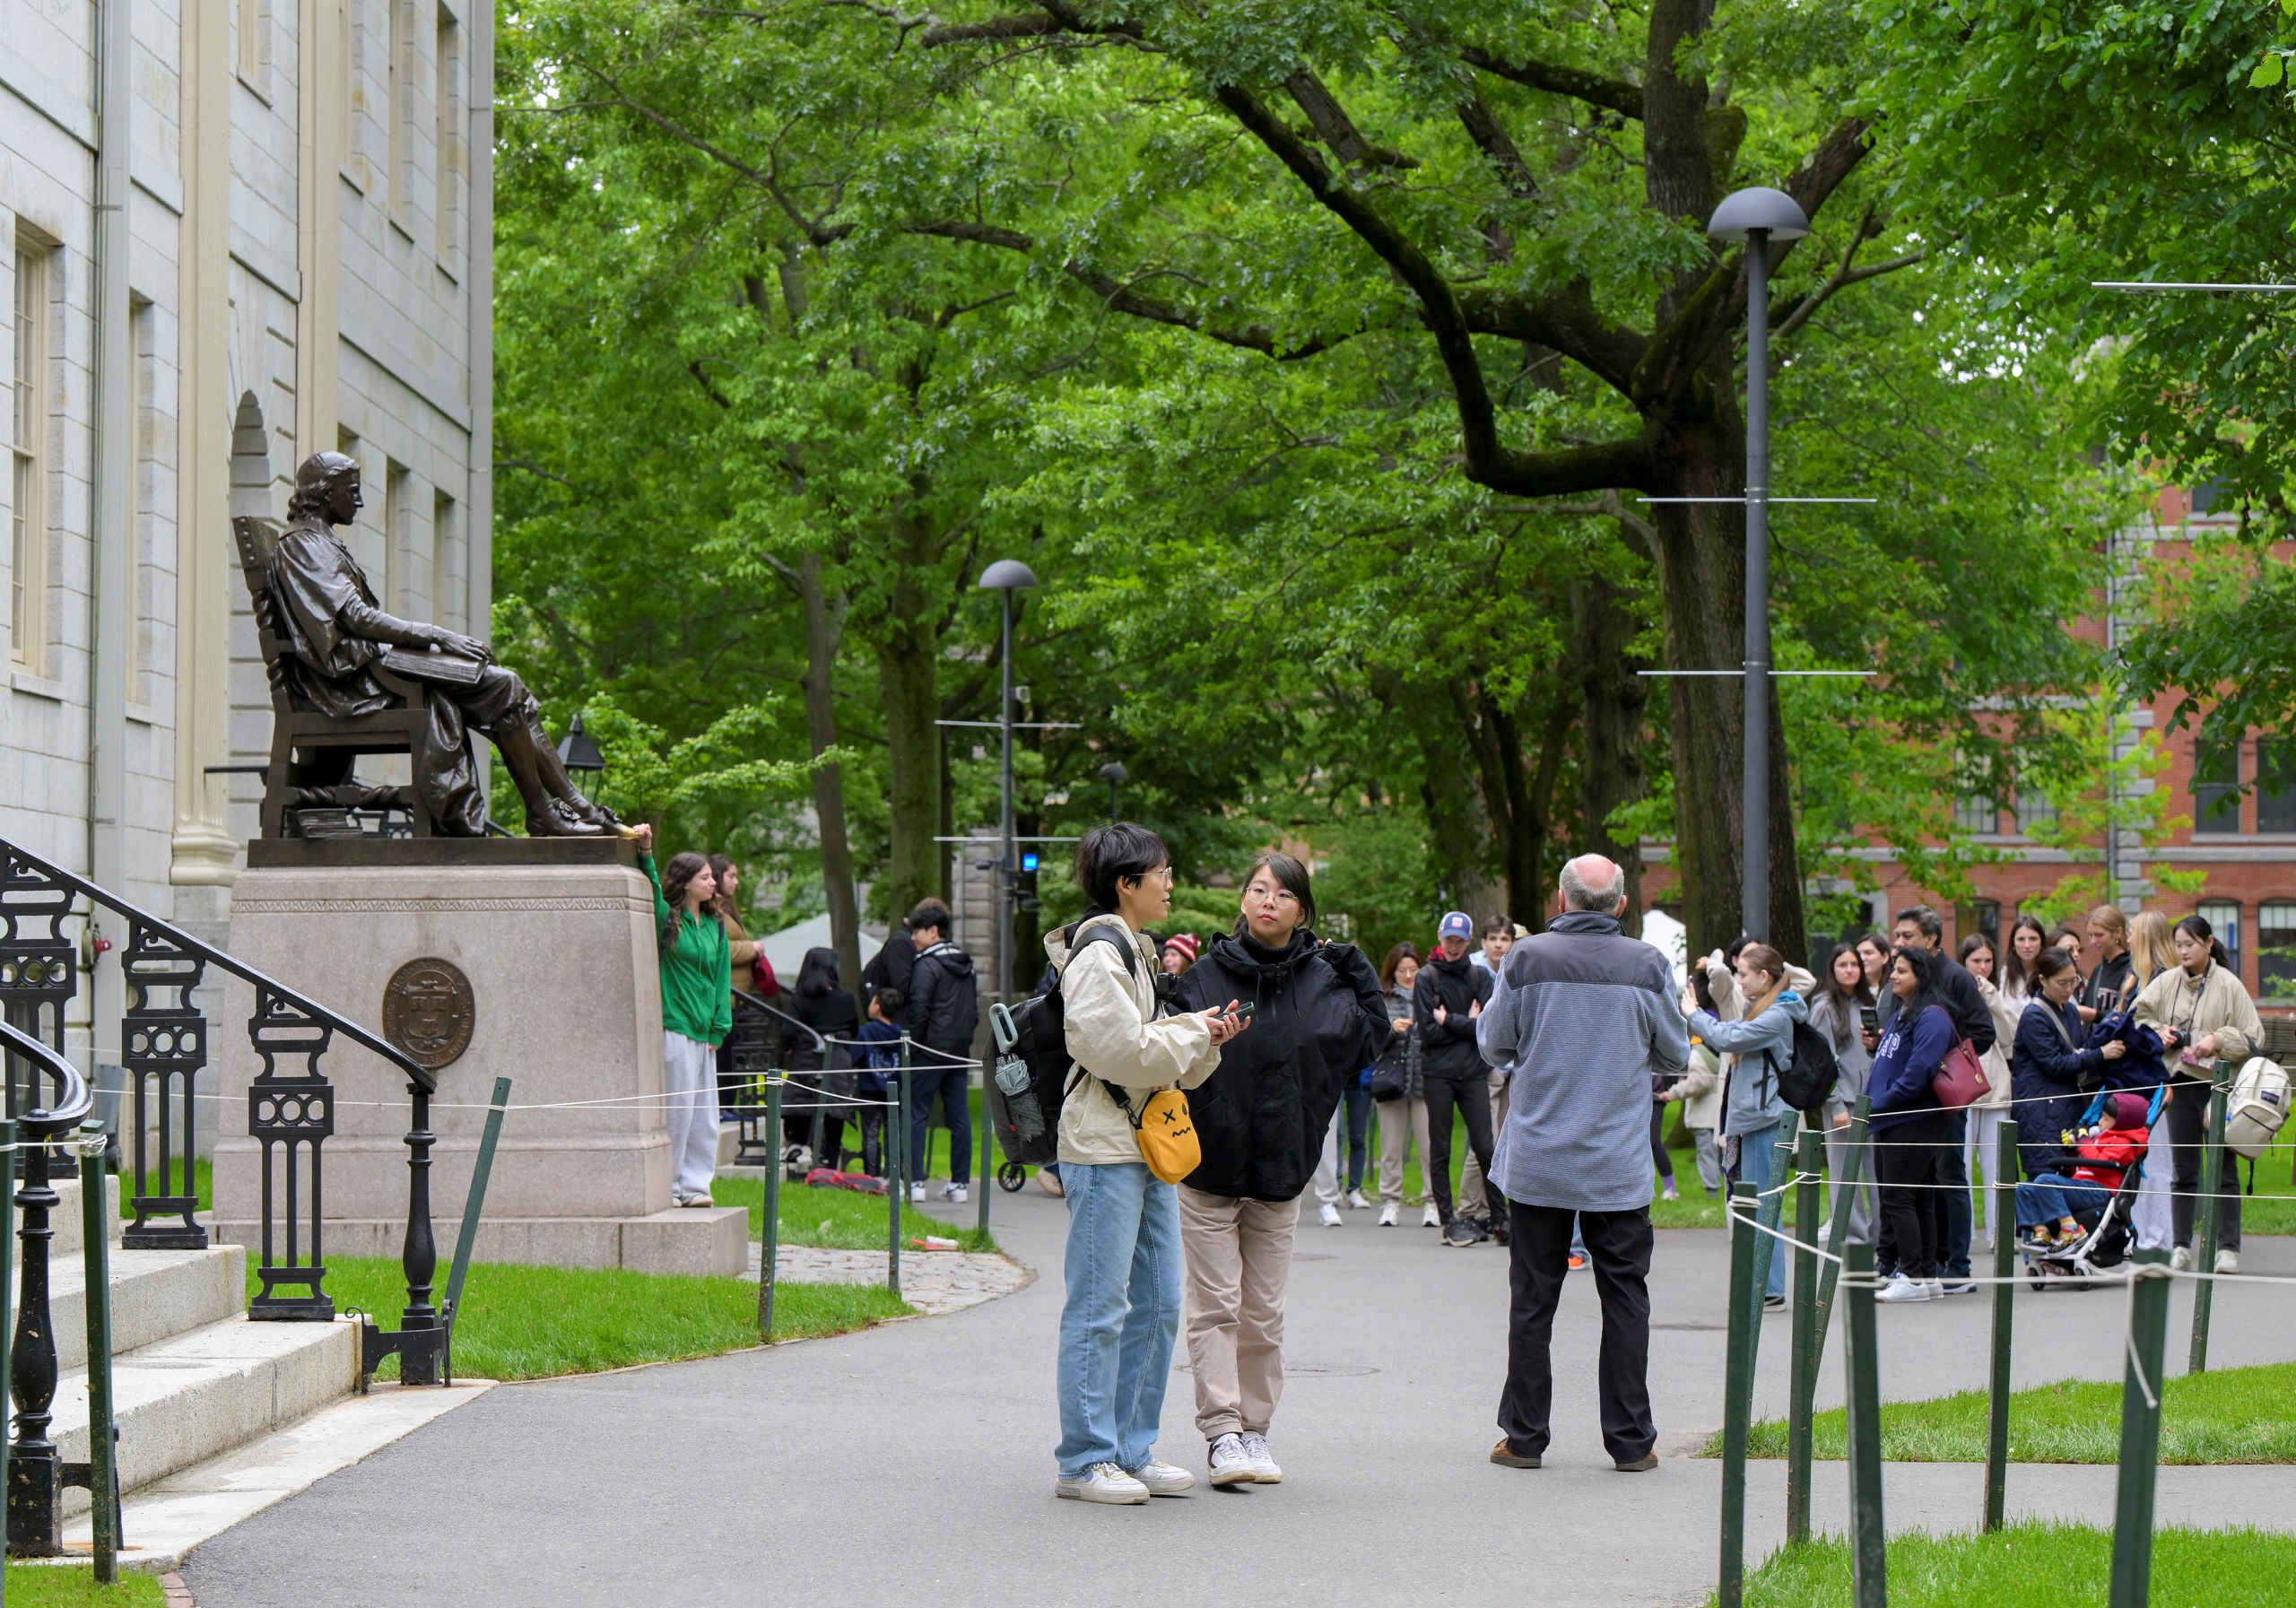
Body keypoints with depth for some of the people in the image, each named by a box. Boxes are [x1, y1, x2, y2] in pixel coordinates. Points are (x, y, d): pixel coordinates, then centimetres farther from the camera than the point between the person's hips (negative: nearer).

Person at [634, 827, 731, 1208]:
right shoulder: (666, 920, -2)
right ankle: (666, 1187, 2)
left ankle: (694, 1184, 15)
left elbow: (720, 979, 13)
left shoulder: (714, 927, 14)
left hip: (704, 1031, 6)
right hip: (674, 1029, -6)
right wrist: (645, 853, -33)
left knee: (704, 1112, 8)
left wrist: (719, 1028, 6)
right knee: (676, 1108, -5)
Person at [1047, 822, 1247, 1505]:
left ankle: (1133, 1450, 17)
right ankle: (1085, 1461, -3)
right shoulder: (1098, 955, -11)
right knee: (1099, 1307, -7)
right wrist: (1195, 1031, -6)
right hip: (1104, 1148, -10)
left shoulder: (1137, 952, 20)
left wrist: (1205, 1039, 6)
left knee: (1157, 1302, 10)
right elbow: (1124, 1052, -19)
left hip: (1149, 1148, 10)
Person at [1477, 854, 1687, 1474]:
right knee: (1625, 1299, 7)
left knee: (1532, 1298, 7)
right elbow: (1675, 1056, 5)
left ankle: (1524, 1436, 10)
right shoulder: (1647, 965, -5)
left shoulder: (1527, 959, -7)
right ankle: (1630, 1440, 7)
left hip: (1537, 1161, 0)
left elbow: (1494, 1045, 2)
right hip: (1619, 1166, 0)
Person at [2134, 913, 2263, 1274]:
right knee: (2183, 1169, 8)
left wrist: (2218, 1041, -19)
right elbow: (2140, 1015, 14)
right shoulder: (2166, 982, 4)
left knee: (2224, 1169, -1)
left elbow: (2253, 1037, -6)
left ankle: (2228, 1248, 2)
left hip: (2218, 1082, -4)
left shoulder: (2227, 984, -6)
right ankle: (2182, 1246, 12)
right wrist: (2159, 1032, -4)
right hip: (2182, 1081, 4)